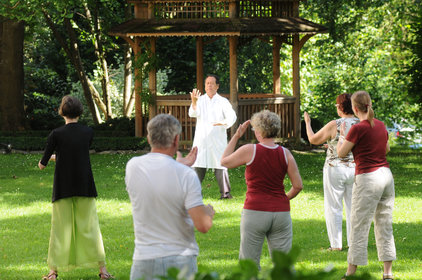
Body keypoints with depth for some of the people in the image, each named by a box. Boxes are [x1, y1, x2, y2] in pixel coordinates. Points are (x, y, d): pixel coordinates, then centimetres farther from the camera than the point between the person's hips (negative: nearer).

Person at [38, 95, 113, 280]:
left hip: (63, 187, -2)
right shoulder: (88, 133, -1)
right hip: (85, 186, 2)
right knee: (90, 226, 7)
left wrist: (43, 162, 20)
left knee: (60, 228, 6)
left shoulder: (56, 134, -9)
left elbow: (42, 165, -3)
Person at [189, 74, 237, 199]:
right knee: (199, 166, 1)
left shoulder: (223, 102, 6)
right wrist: (194, 102, -29)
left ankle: (225, 192, -3)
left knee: (220, 165, -6)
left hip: (218, 140, -2)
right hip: (201, 140, 2)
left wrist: (223, 123, -29)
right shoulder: (200, 100, 10)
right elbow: (193, 114, -7)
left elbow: (232, 116, -7)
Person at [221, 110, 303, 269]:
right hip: (281, 212, 3)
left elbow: (224, 162, 8)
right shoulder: (285, 154, 0)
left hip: (255, 212, -3)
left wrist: (236, 136, 11)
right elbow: (298, 186, 2)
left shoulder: (249, 151, -8)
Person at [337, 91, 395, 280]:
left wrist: (341, 135, 13)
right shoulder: (381, 125, 7)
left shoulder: (358, 129, -15)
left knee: (359, 227, 0)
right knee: (385, 225, 11)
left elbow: (341, 153, -4)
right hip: (386, 175, 7)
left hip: (367, 179, -7)